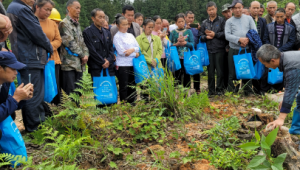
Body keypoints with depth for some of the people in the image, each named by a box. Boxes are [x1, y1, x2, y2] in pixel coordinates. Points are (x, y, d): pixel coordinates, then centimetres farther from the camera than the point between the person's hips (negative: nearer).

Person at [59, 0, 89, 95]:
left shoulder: (77, 24, 19)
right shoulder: (64, 23, -5)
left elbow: (82, 42, 18)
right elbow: (70, 42, -12)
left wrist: (86, 54, 1)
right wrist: (82, 55, -7)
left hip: (79, 64, 7)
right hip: (69, 63, -7)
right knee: (70, 93, -7)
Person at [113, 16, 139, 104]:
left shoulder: (130, 35, 13)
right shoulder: (117, 37, -6)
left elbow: (138, 47, 7)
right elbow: (121, 52, -15)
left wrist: (132, 49, -15)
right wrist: (135, 54, -8)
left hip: (132, 64, 6)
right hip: (122, 65, -6)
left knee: (132, 85, 11)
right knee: (123, 86, 0)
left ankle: (132, 102, 21)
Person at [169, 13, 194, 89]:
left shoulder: (188, 32, 7)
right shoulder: (173, 32, 7)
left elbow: (192, 44, 1)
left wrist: (185, 43, -15)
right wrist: (176, 44, -14)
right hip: (177, 57, 0)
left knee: (187, 75, 2)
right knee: (177, 75, 0)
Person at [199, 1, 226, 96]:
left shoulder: (222, 20, 5)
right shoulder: (204, 23, 16)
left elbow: (225, 33, -5)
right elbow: (201, 35, 11)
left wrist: (215, 34, -9)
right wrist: (206, 37, -8)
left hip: (219, 49, -3)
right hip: (209, 50, 3)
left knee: (220, 70, 0)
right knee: (210, 71, 6)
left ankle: (220, 89, 9)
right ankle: (211, 90, 14)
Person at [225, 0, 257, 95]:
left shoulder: (249, 18, 9)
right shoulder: (229, 21, 6)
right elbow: (227, 35, -6)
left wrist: (247, 40, -14)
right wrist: (239, 39, -17)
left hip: (247, 50, 1)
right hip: (234, 51, -1)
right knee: (233, 73, 3)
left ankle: (247, 93, 18)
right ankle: (232, 93, 12)